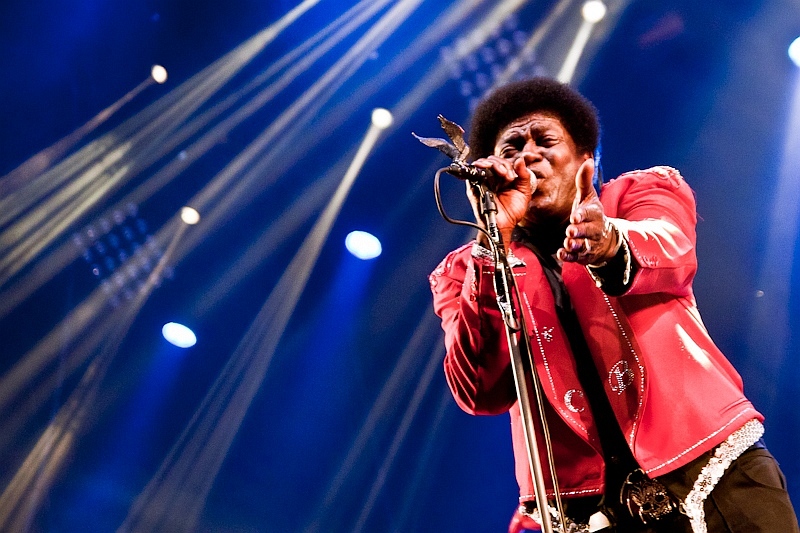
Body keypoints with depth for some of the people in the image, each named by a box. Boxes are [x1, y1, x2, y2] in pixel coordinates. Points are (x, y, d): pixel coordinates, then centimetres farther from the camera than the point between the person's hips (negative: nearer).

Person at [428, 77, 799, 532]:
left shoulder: (642, 191, 9)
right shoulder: (467, 271, 7)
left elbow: (668, 248, -14)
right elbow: (481, 393, -9)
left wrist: (609, 245, -36)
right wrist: (494, 240, -16)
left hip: (706, 461, 0)